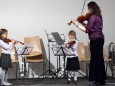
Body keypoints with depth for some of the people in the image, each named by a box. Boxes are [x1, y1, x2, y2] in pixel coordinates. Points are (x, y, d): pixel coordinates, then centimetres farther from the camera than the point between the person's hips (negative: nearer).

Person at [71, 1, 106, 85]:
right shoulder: (98, 16, 13)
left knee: (96, 60, -4)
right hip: (100, 39, 9)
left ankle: (100, 80, -1)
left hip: (95, 40, -9)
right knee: (99, 59, 14)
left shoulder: (93, 17, -14)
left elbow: (87, 30, -16)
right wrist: (81, 23, 11)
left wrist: (77, 24, -8)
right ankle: (101, 79, 21)